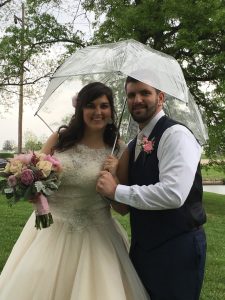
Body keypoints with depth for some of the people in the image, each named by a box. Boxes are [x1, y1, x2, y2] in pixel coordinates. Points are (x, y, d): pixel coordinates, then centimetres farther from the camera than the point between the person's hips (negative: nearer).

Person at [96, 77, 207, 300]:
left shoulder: (176, 135, -16)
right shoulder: (134, 144, 10)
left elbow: (173, 194, -30)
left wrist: (116, 191, -21)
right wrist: (118, 169, -3)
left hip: (177, 248, -8)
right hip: (142, 246, 8)